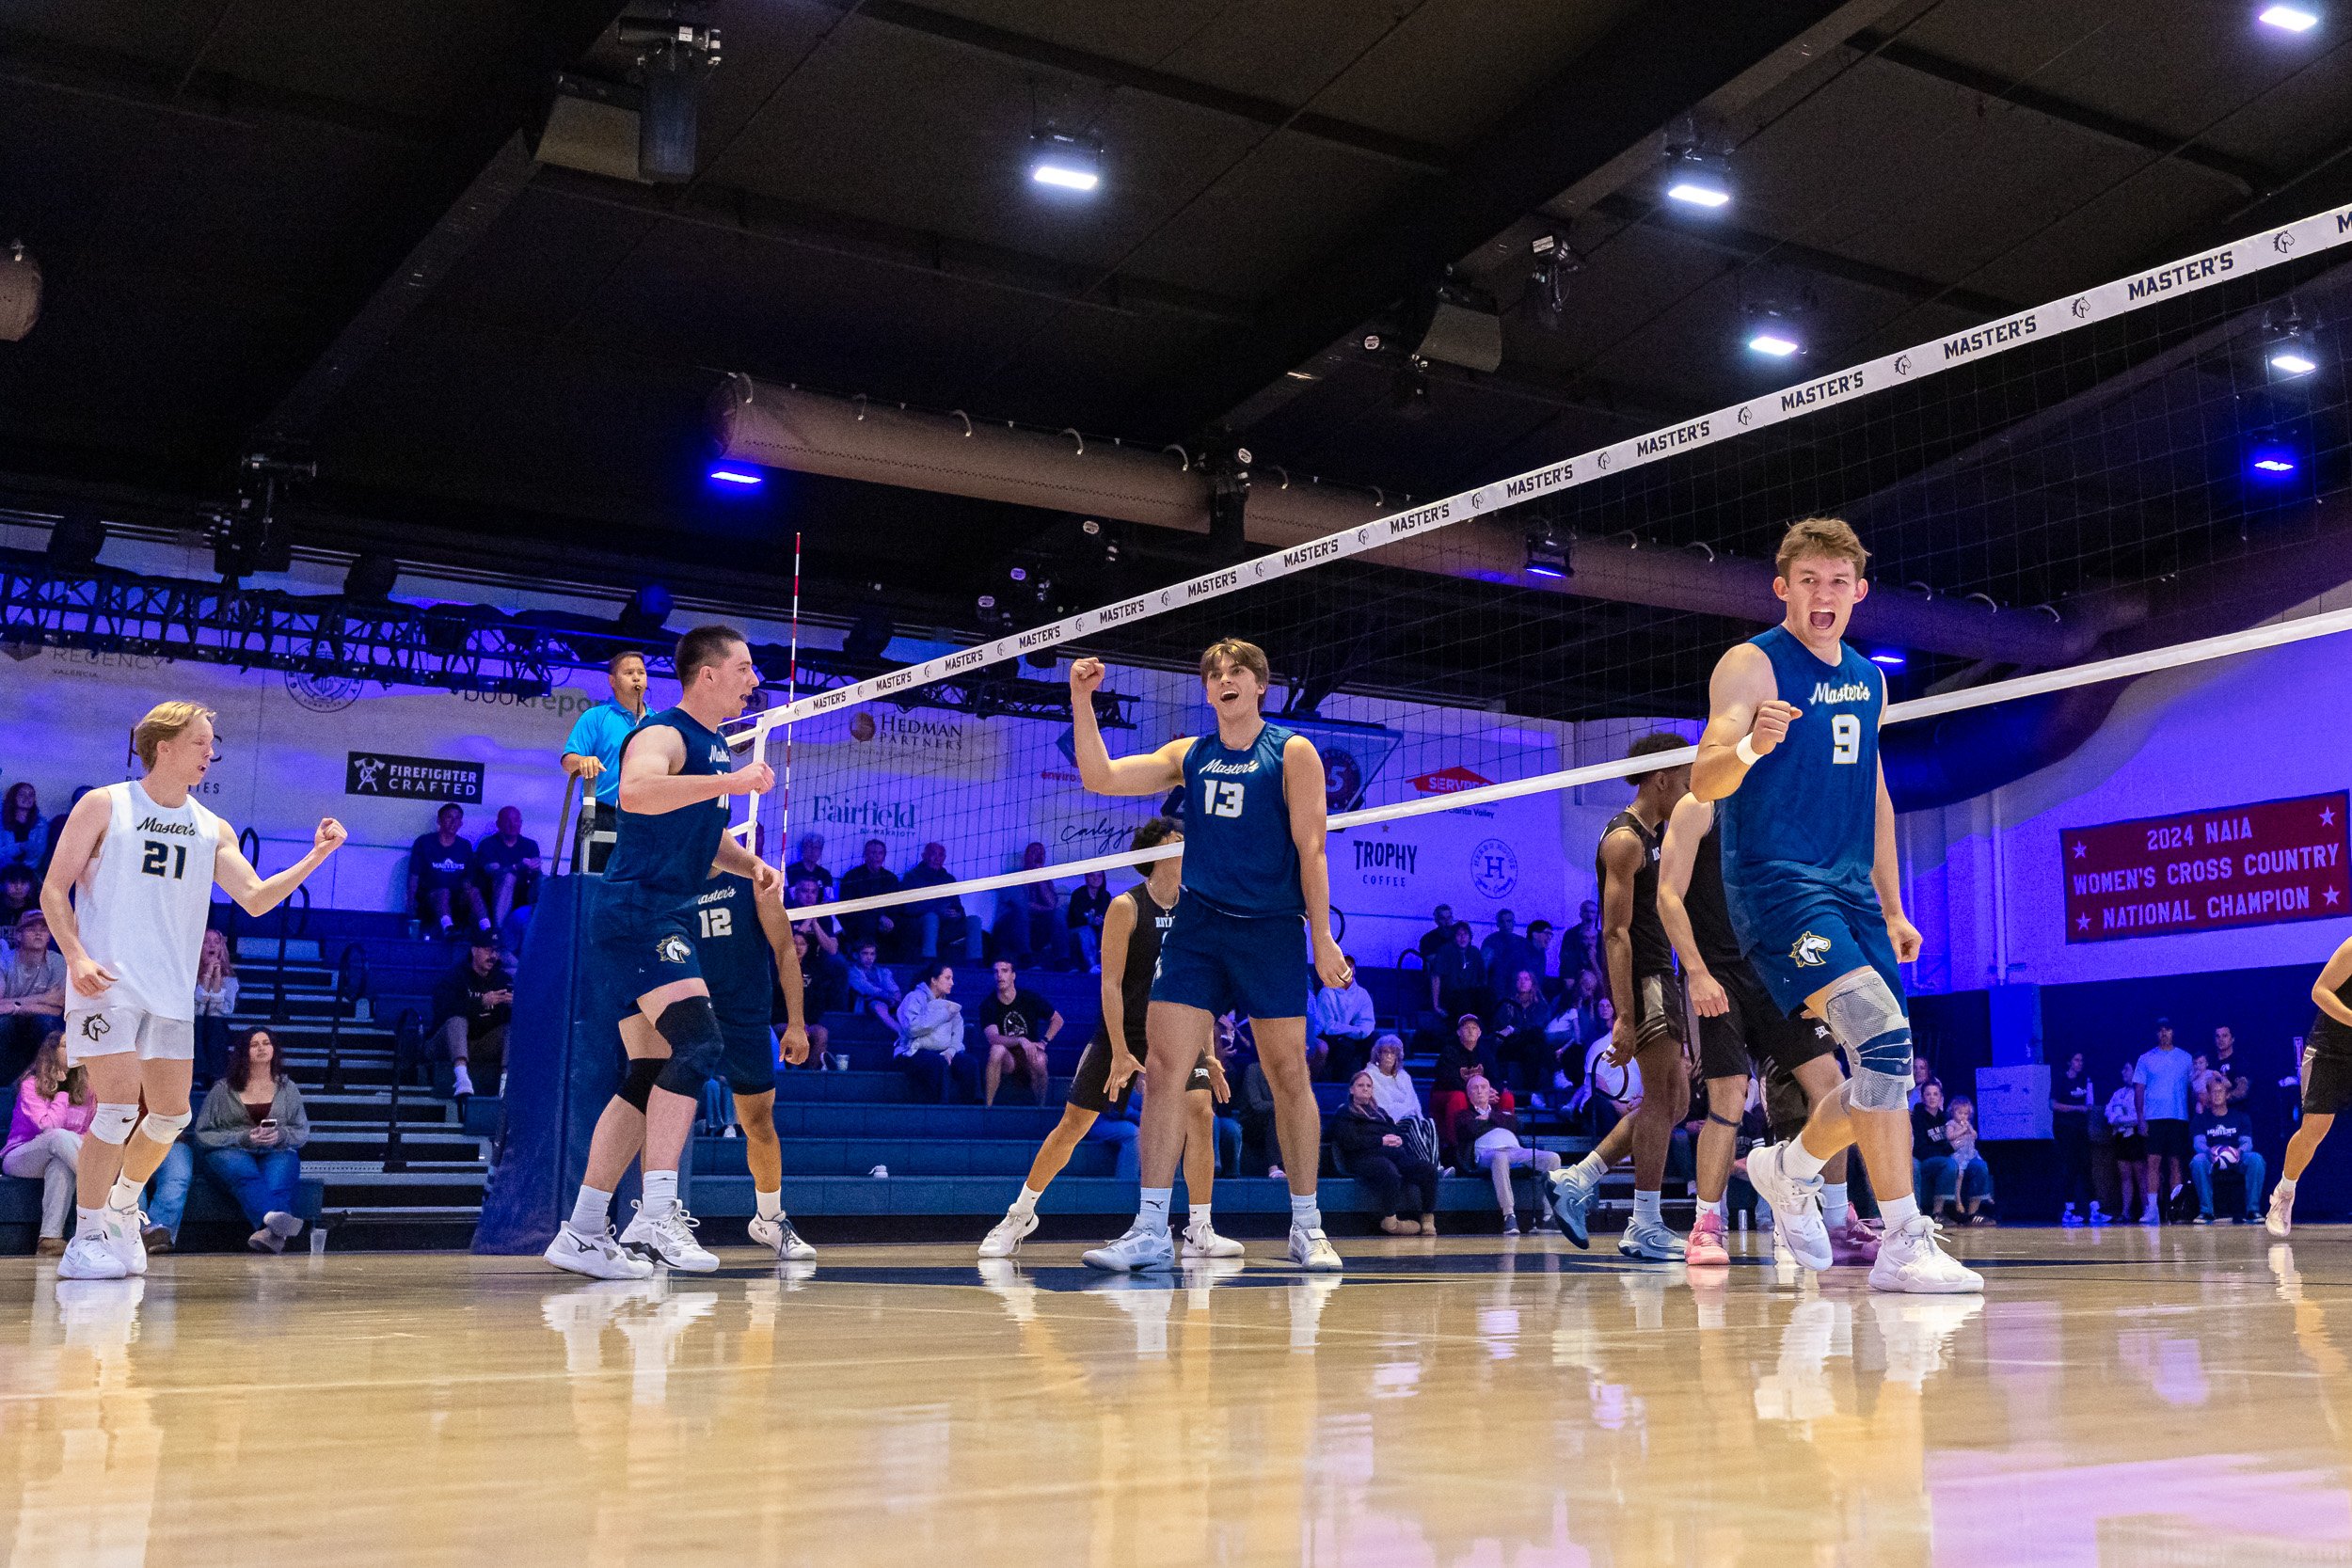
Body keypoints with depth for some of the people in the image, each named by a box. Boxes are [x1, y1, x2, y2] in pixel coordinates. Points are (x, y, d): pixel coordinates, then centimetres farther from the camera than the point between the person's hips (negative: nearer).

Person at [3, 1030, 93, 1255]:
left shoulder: (83, 1089, 8)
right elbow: (48, 1126, -19)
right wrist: (62, 1092, -11)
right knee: (59, 1137, -36)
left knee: (61, 1165, -36)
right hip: (19, 1158, -3)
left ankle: (51, 1238, -45)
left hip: (58, 1161, 3)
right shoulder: (32, 1084, -5)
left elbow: (91, 1131, 5)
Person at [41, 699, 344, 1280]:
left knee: (171, 1113, 5)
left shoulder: (213, 830, 11)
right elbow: (54, 890, -2)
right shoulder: (104, 806, 0)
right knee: (120, 1103, -14)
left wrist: (315, 857, -12)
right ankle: (85, 1238, -2)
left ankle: (122, 1205, 30)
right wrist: (76, 956, -17)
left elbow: (255, 899, 2)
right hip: (105, 983, -5)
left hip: (171, 992, 5)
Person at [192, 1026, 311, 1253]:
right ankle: (274, 1217, -69)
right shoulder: (223, 1089, 12)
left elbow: (303, 1132, 15)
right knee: (246, 1174, -40)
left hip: (277, 1151, 2)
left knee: (277, 1181, -37)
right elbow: (203, 1134, 4)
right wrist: (243, 1138, -10)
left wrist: (280, 1135, -8)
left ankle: (269, 1232, -65)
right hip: (230, 1151, -1)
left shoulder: (286, 1088, 20)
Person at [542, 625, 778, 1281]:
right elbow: (635, 791, -34)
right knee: (699, 1041, -24)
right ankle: (657, 1215, -27)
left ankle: (582, 1232, 13)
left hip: (670, 922, 10)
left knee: (649, 1077, 8)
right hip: (636, 913, -10)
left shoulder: (718, 747, 19)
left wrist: (750, 864, 13)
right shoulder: (664, 734, -11)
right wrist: (733, 781, -34)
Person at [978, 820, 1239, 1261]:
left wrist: (1208, 1053, 6)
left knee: (1201, 1112, -16)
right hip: (1123, 1032, -3)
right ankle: (1020, 1214, 21)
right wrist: (1120, 1052, -20)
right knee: (1073, 1124, 2)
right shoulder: (1126, 907, -11)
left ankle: (1200, 1232, -8)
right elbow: (1110, 984, -14)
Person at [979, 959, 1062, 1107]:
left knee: (1039, 1060, -35)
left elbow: (1058, 1020, 8)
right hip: (1006, 1061, 0)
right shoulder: (988, 1005, -8)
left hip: (1029, 1056, 0)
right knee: (997, 1049, -35)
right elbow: (992, 1038, -24)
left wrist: (1044, 1042, -7)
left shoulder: (1029, 998, -3)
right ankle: (987, 1105, -28)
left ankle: (1041, 1107, -12)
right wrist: (1020, 1041, -39)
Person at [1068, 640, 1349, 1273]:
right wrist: (1081, 699, -3)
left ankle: (1306, 1228, 12)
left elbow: (1310, 849, -4)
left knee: (1289, 1074, 0)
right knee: (1163, 1064, -8)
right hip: (1196, 926, 3)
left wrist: (1322, 938, -10)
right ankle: (1151, 1231, -6)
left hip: (1271, 931, -3)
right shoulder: (1188, 756, 12)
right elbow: (1100, 777, 7)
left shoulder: (1293, 752, 2)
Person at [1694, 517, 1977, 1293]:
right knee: (1883, 1037, -23)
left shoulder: (1867, 679, 17)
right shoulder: (1752, 665, -5)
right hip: (1776, 880, -8)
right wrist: (1750, 745, -39)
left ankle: (1789, 1167, 33)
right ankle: (1903, 1245, -20)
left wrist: (1892, 908, 21)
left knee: (1887, 1070, 7)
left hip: (1851, 887, 8)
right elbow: (1703, 781, -17)